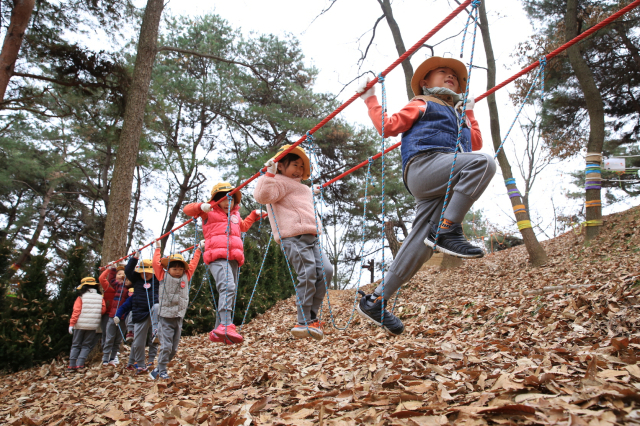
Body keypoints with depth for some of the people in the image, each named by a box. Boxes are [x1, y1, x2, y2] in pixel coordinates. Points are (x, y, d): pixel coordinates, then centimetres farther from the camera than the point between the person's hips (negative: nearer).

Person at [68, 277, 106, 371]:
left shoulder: (81, 297, -3)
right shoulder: (100, 297, 3)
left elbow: (76, 311, -8)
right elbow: (103, 309, -2)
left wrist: (71, 324, -7)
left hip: (80, 325, -1)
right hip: (93, 325, 1)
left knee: (75, 345, 11)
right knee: (86, 345, 9)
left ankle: (72, 365, 8)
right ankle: (80, 364, -4)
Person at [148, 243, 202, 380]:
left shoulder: (186, 277, 9)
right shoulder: (163, 277, 2)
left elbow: (193, 264, 18)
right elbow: (157, 263, 2)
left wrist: (199, 249, 23)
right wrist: (158, 248, 11)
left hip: (179, 318, 4)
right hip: (165, 317, -4)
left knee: (174, 348, 7)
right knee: (166, 346, -9)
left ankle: (158, 368, 21)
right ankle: (162, 371, 6)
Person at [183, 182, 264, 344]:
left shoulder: (235, 214, 28)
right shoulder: (209, 212, 12)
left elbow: (243, 226, 47)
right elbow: (187, 209, 9)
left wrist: (254, 215, 40)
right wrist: (200, 206, -9)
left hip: (233, 259, 7)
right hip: (217, 257, -7)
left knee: (228, 292, 5)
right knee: (228, 287, -29)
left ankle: (217, 332, 10)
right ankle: (226, 326, -41)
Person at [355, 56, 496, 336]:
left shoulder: (456, 113, 39)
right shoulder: (422, 104, 20)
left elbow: (476, 143, 40)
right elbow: (388, 126, 11)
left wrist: (469, 113, 41)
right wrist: (370, 99, 9)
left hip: (443, 184, 6)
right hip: (423, 166, -6)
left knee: (419, 246, -6)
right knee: (483, 162, -30)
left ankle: (375, 302, -2)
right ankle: (447, 231, -29)